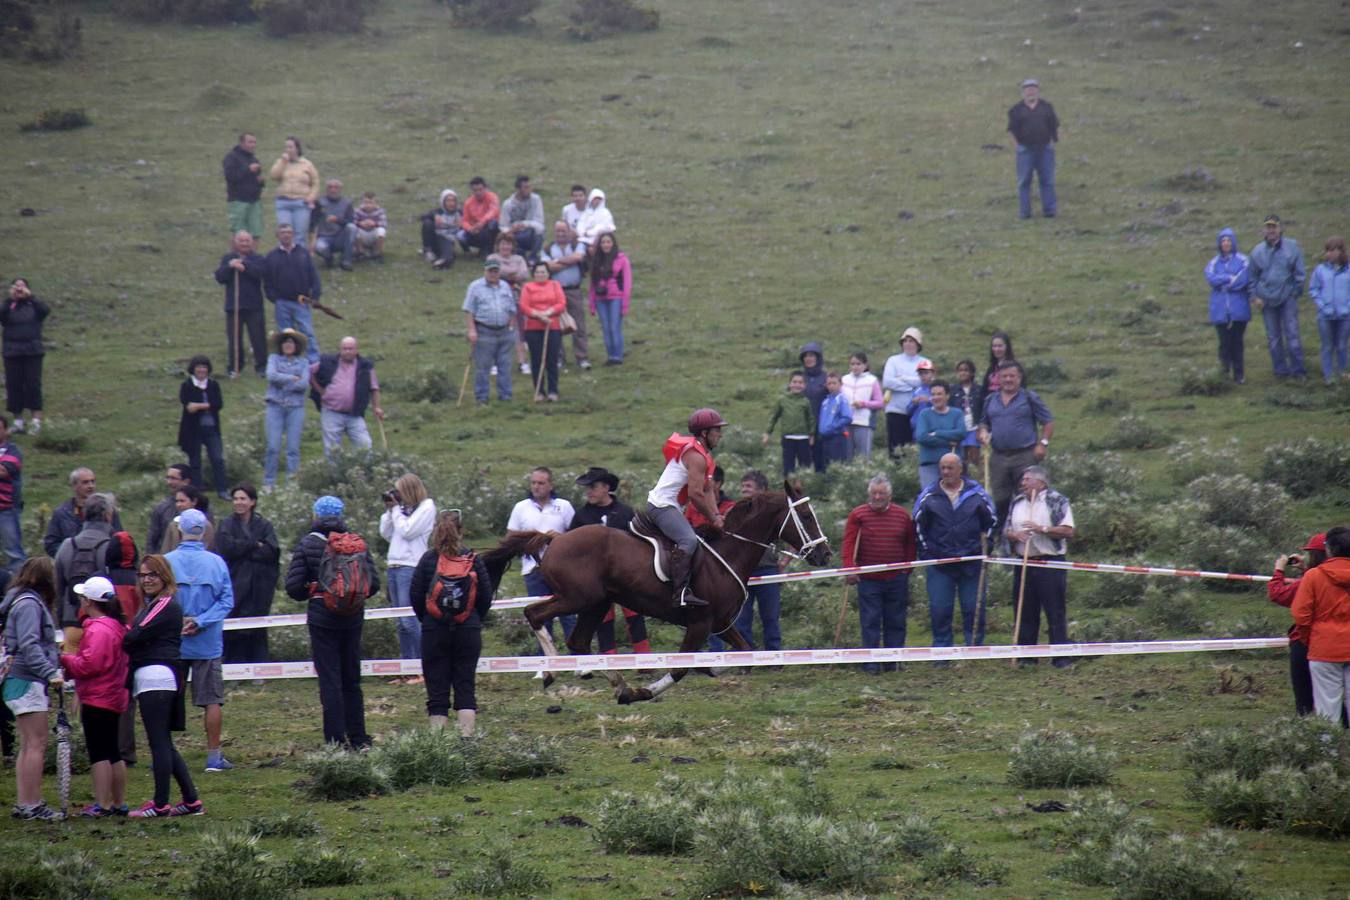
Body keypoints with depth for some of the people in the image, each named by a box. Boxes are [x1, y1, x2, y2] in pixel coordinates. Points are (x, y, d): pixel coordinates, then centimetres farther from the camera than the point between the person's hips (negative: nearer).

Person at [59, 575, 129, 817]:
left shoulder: (98, 630, -19)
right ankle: (119, 803, 20)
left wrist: (65, 660, -9)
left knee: (99, 754, -7)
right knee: (113, 753, 15)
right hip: (115, 698, 10)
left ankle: (102, 804, -9)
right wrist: (71, 664, 13)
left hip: (96, 701, -10)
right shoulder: (118, 627, 13)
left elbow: (90, 664, -25)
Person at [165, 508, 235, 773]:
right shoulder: (217, 562, -4)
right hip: (208, 643, 0)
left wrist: (178, 622, -7)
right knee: (212, 699, 8)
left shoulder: (166, 562, -7)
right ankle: (214, 757, 9)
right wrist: (200, 622, -12)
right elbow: (227, 600, -7)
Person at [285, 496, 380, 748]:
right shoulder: (357, 542, 1)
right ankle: (358, 739, 17)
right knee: (352, 680, 14)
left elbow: (293, 586, -10)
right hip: (353, 619, 4)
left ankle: (336, 741, -5)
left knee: (329, 680, -1)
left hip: (322, 617, -3)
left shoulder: (307, 544, -7)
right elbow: (374, 583, -1)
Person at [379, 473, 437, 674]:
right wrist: (389, 510, 8)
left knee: (409, 620, -13)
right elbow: (386, 533, 17)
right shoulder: (403, 507, 16)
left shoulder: (427, 507, -4)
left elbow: (407, 531, -13)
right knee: (402, 623, 8)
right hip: (393, 565, 8)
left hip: (411, 566, -8)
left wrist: (396, 509, -3)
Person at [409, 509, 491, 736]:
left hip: (434, 632, -1)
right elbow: (486, 595, 1)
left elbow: (415, 594, -2)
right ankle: (467, 734, -3)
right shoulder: (473, 560, -2)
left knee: (437, 688, 3)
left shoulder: (428, 559, -5)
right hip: (469, 632, 1)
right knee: (465, 686, 6)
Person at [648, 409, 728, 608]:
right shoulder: (696, 456, -16)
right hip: (663, 506, -12)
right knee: (688, 540, -29)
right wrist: (713, 519, -12)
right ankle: (681, 591, -39)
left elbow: (708, 489, 16)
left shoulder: (703, 455, 18)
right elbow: (696, 494, -22)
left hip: (668, 507, 12)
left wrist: (716, 515, 1)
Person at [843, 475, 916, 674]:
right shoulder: (857, 515, -1)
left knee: (895, 621, 6)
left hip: (896, 578, 2)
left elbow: (910, 544, 14)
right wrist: (850, 568, -18)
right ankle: (870, 663, -2)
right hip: (868, 580, -2)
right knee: (870, 622, -4)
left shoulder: (902, 516, 7)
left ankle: (893, 661, 13)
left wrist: (907, 567, 8)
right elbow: (849, 544, -7)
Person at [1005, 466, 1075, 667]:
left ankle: (1062, 658, -3)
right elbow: (1007, 530, 17)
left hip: (1050, 564, -6)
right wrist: (1014, 535, -6)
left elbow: (1068, 531, -10)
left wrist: (1043, 529, -19)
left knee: (1056, 613, -5)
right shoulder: (1017, 503, 15)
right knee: (1024, 612, 7)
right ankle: (1026, 656, 15)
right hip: (1024, 565, 6)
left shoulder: (1057, 501, -4)